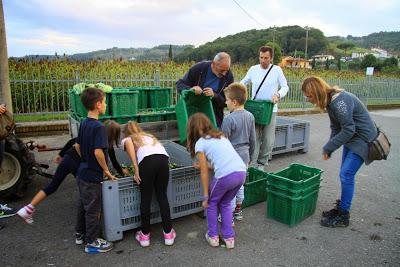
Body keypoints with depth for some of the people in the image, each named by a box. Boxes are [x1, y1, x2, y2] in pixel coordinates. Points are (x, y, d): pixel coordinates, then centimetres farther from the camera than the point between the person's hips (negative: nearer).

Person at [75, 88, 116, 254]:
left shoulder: (84, 123, 4)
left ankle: (80, 233, 40)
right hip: (93, 176, -9)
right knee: (93, 209, 5)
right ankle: (92, 242, 19)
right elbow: (98, 152, -29)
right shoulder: (98, 127, -23)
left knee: (83, 204, 23)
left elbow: (77, 146, 12)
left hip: (82, 173, 9)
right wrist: (106, 170, -16)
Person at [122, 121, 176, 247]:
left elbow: (129, 143, 2)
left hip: (147, 160, -3)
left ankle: (145, 235, 24)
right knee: (162, 196, 15)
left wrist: (136, 169, -2)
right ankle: (168, 233, 21)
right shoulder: (149, 136, 40)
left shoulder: (126, 139, 27)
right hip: (164, 158, 4)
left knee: (145, 198, 11)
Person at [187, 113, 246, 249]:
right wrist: (205, 165, 39)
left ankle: (213, 236, 30)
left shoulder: (200, 143, 5)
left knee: (212, 202, 23)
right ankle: (229, 238, 30)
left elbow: (204, 173, 4)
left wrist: (205, 197, 10)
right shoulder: (220, 135, 24)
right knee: (225, 203, 28)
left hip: (226, 176, -6)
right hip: (242, 172, 6)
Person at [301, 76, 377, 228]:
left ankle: (343, 216, 5)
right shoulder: (330, 101, 2)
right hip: (351, 137, 9)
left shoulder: (340, 101, -27)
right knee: (345, 174, 13)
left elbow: (348, 130, -26)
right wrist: (329, 149, -4)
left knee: (346, 175, -8)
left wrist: (328, 148, -19)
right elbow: (336, 128, 5)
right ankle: (341, 208, 26)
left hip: (362, 139, -9)